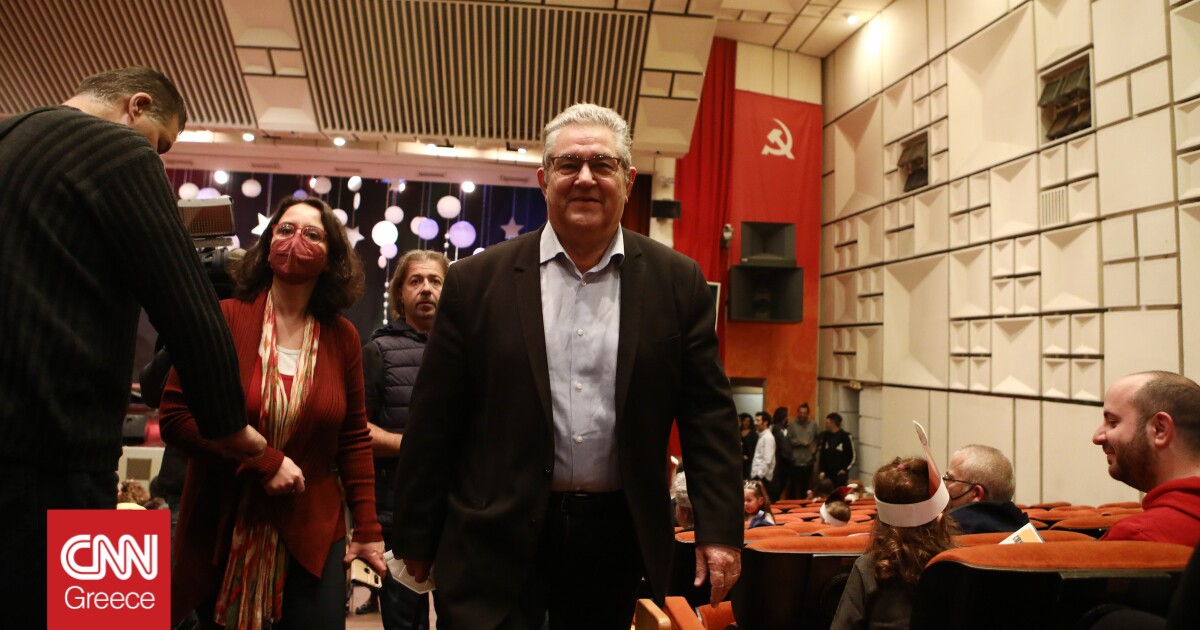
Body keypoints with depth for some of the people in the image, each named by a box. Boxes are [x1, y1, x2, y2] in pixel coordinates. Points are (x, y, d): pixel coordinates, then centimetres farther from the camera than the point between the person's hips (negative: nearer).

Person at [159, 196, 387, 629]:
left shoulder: (342, 338, 1)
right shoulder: (224, 320, -7)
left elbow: (353, 439, 5)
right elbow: (175, 415, -10)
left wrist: (367, 529, 2)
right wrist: (264, 462, -17)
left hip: (312, 537, 2)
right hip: (222, 534, -1)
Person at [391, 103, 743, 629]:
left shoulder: (677, 283, 0)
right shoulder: (476, 281, -2)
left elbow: (708, 413, 1)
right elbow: (434, 422, 0)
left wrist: (719, 530, -4)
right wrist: (417, 540, 2)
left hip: (618, 539, 2)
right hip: (496, 538, -1)